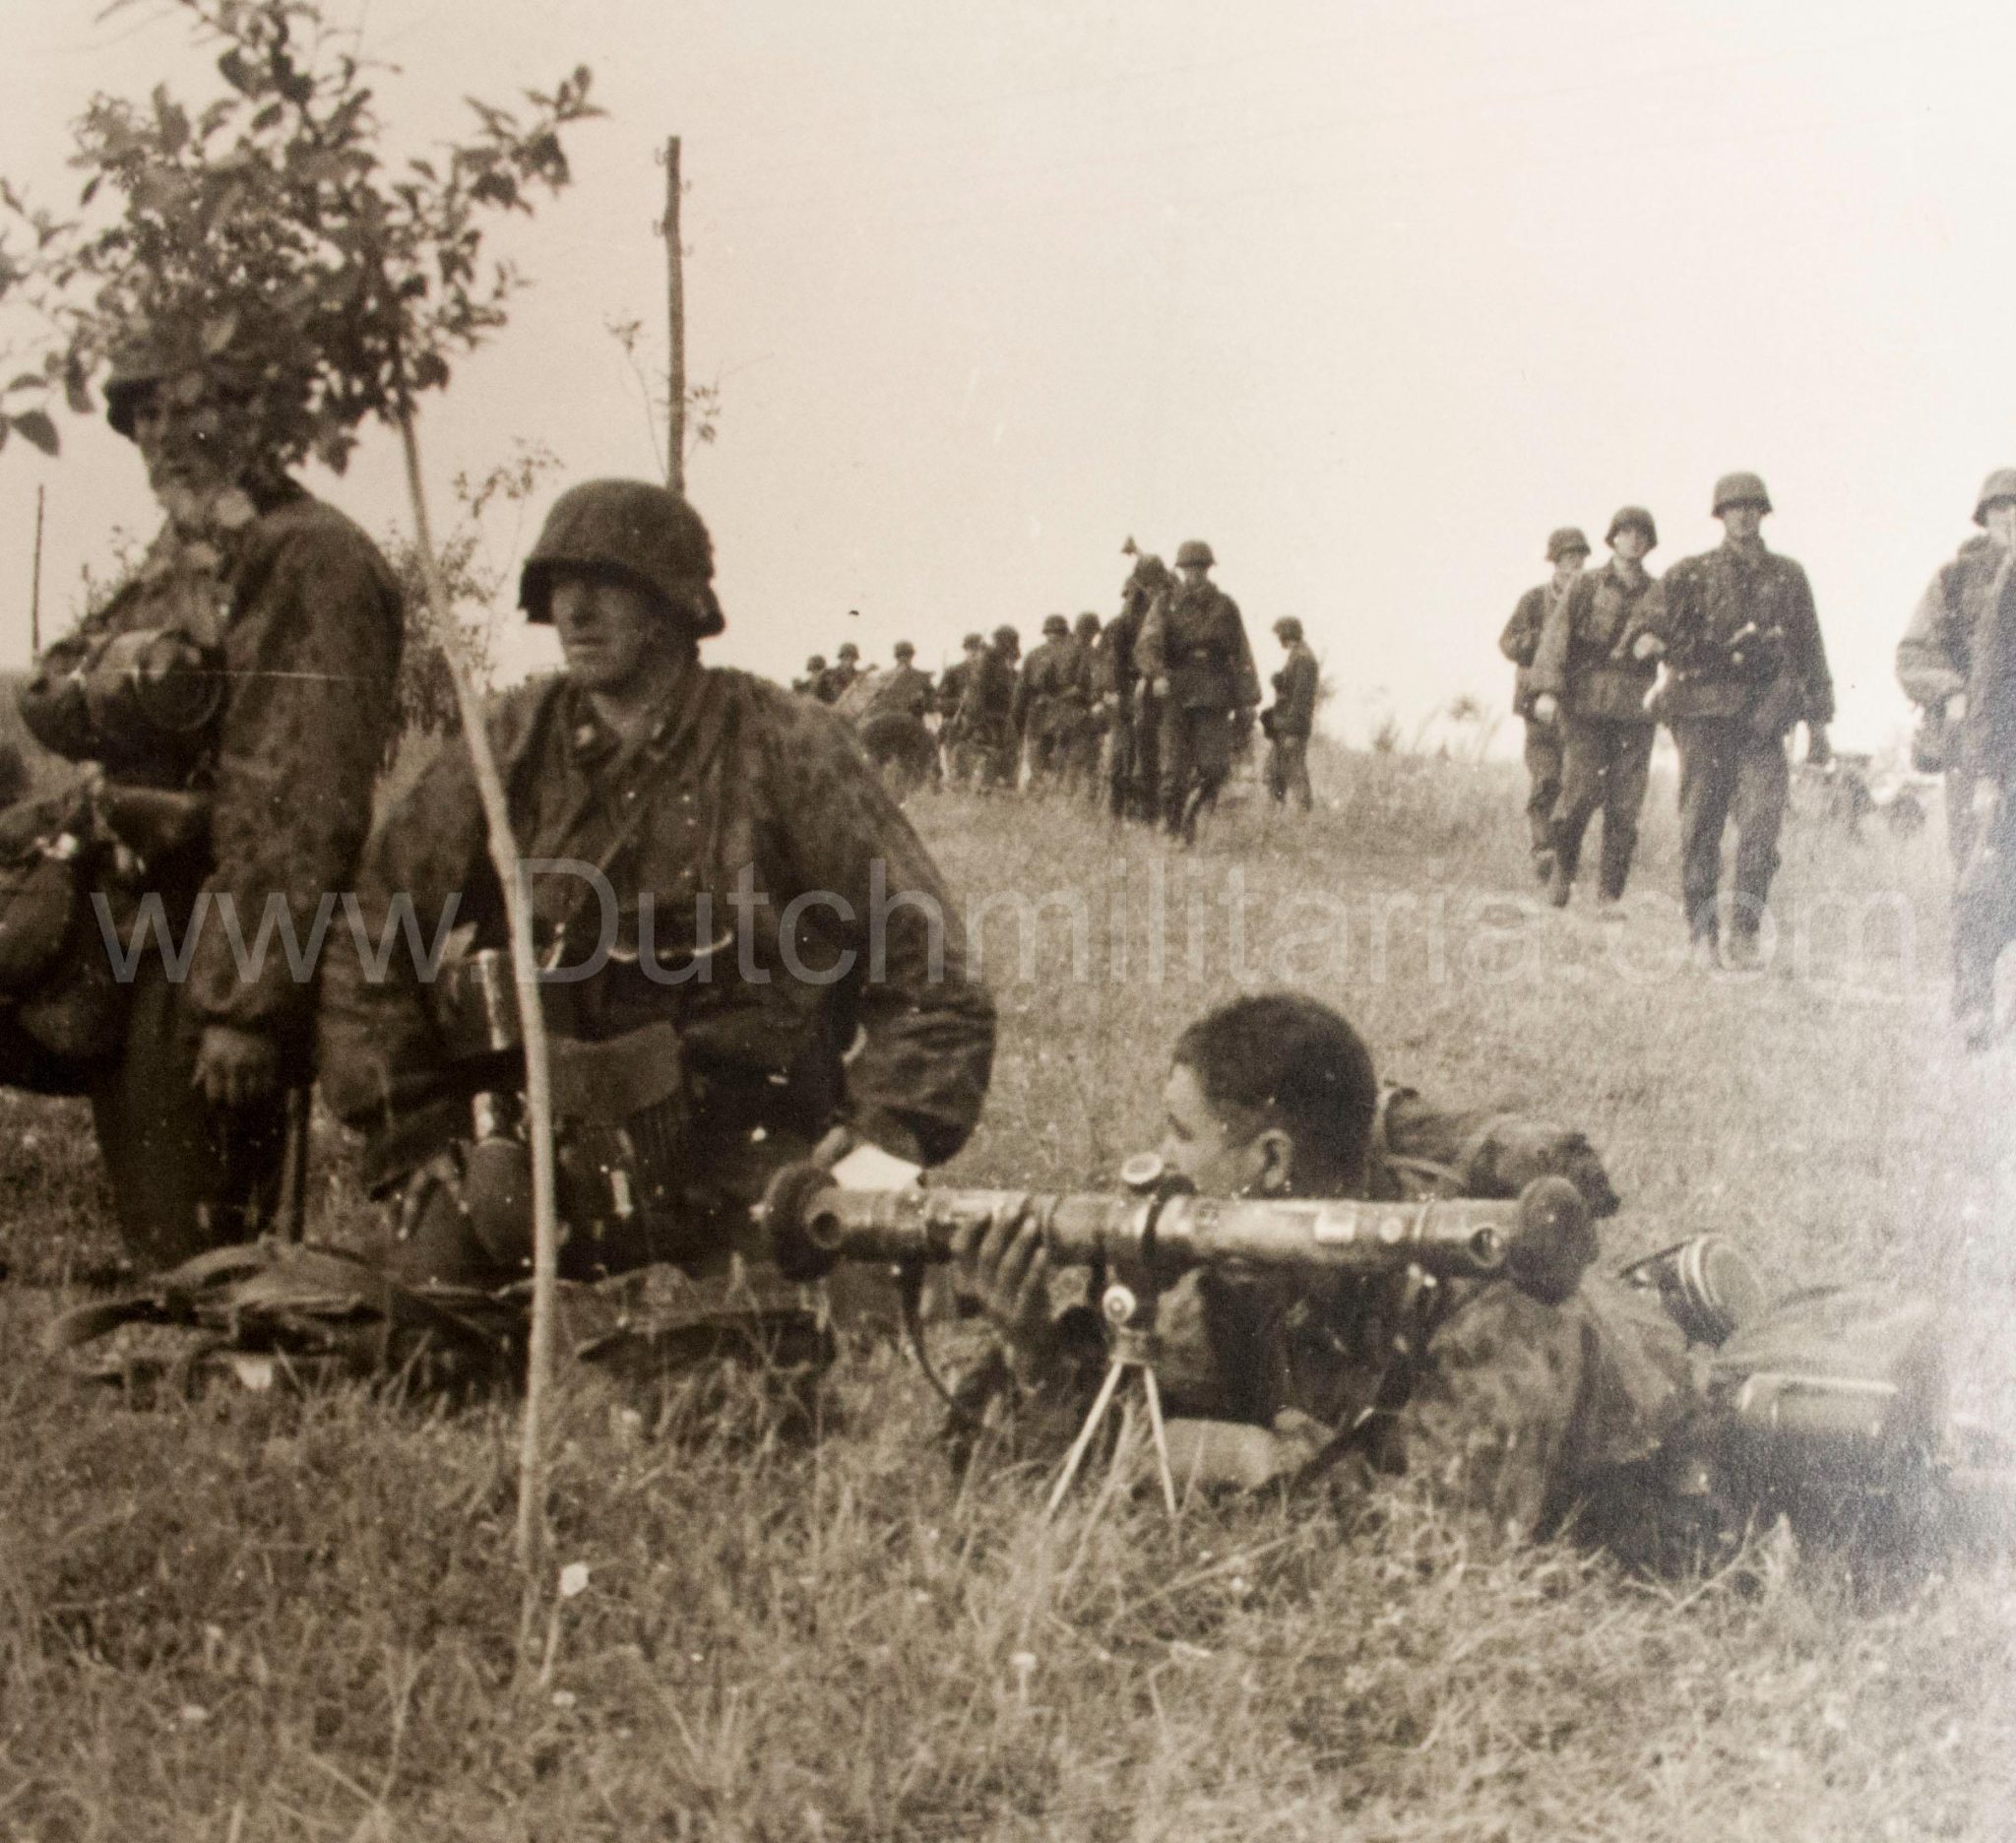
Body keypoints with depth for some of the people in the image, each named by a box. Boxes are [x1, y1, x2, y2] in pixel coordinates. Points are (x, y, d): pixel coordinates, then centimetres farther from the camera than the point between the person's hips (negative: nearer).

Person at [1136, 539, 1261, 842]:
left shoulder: (1225, 607, 10)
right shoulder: (1165, 604, 5)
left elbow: (1241, 655, 9)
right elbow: (1148, 644, -8)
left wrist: (1248, 699, 2)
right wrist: (1156, 674, -28)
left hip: (1214, 698, 1)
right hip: (1177, 695, -1)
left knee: (1215, 765, -8)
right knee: (1175, 766, -2)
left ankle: (1195, 803, 18)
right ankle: (1176, 828, 8)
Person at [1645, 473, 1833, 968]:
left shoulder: (1788, 577, 14)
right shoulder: (1691, 574, 8)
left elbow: (1810, 649, 17)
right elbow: (1663, 626, 0)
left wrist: (1818, 723, 14)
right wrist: (1652, 640, -25)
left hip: (1763, 720, 1)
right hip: (1704, 712, -1)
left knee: (1762, 823, -11)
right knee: (1701, 826, -2)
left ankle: (1745, 933, -4)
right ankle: (1702, 935, 5)